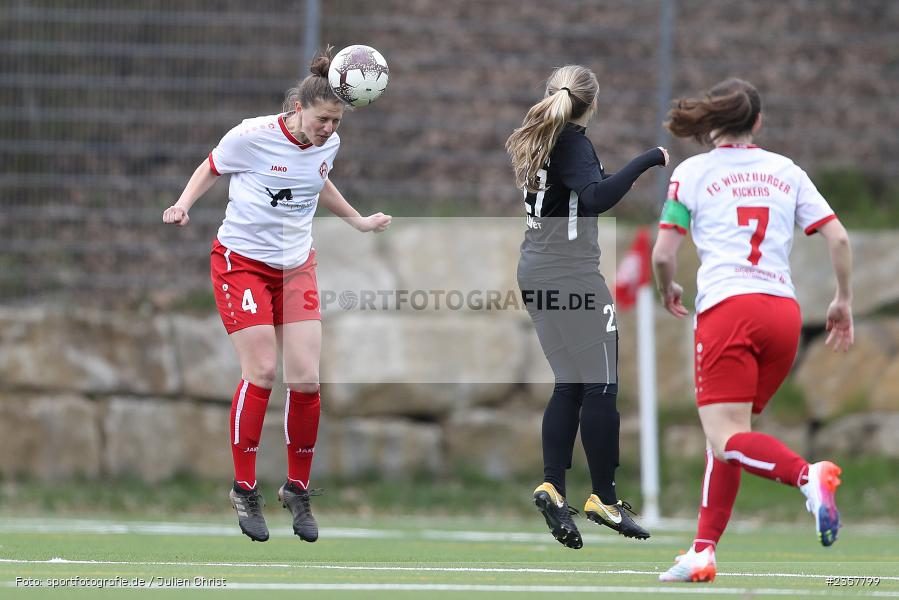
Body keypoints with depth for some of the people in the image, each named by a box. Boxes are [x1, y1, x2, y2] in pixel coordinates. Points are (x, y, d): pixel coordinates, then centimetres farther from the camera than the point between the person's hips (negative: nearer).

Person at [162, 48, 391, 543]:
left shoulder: (329, 144, -1)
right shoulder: (252, 136, -16)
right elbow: (209, 168, 1)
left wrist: (358, 221, 28)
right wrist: (183, 204, -15)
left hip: (296, 268, 5)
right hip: (241, 260, -5)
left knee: (306, 377, -6)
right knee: (261, 372, -15)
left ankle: (297, 489, 10)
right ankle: (244, 490, -2)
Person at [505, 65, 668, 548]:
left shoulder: (536, 140, 10)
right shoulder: (572, 142, -14)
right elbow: (595, 198, -30)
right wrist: (647, 160, -28)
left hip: (536, 272, 9)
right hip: (570, 275, -9)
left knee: (570, 385, 12)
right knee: (601, 388, -2)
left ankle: (552, 486, -1)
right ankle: (604, 499, 0)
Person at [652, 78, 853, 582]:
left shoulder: (692, 172, 6)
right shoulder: (787, 172, 15)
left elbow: (663, 255, 2)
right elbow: (838, 238, 8)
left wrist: (669, 291, 23)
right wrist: (844, 302, 20)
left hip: (727, 308, -5)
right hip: (784, 311, 5)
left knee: (727, 441, -11)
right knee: (730, 435, 15)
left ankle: (808, 476, -39)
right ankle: (704, 553, 9)